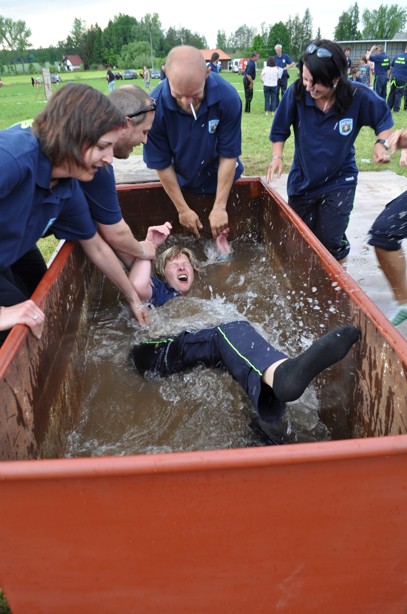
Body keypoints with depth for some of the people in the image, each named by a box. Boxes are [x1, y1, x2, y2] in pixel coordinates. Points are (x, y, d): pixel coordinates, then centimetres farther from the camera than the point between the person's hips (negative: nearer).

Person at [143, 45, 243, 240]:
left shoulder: (228, 97, -27)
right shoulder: (155, 105, -27)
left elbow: (229, 156, -19)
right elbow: (162, 164, -17)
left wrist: (219, 207, -19)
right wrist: (183, 209, -12)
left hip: (222, 182, 0)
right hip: (180, 185, 0)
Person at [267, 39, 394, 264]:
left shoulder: (359, 97, -19)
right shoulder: (296, 93, -18)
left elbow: (384, 119, 0)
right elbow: (280, 130, -3)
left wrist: (381, 143, -17)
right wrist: (277, 156, -18)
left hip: (339, 181, -2)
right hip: (302, 180, 2)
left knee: (330, 241, -5)